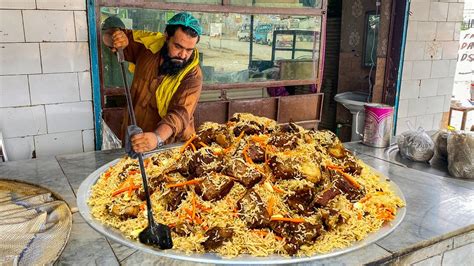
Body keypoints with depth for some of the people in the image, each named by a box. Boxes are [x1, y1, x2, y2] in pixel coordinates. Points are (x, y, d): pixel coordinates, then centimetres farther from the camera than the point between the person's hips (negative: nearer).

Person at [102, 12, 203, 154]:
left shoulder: (193, 75, -18)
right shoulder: (148, 44, -5)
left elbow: (180, 113, -31)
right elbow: (109, 35, 9)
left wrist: (157, 138, -48)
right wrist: (115, 37, -15)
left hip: (171, 146, -2)